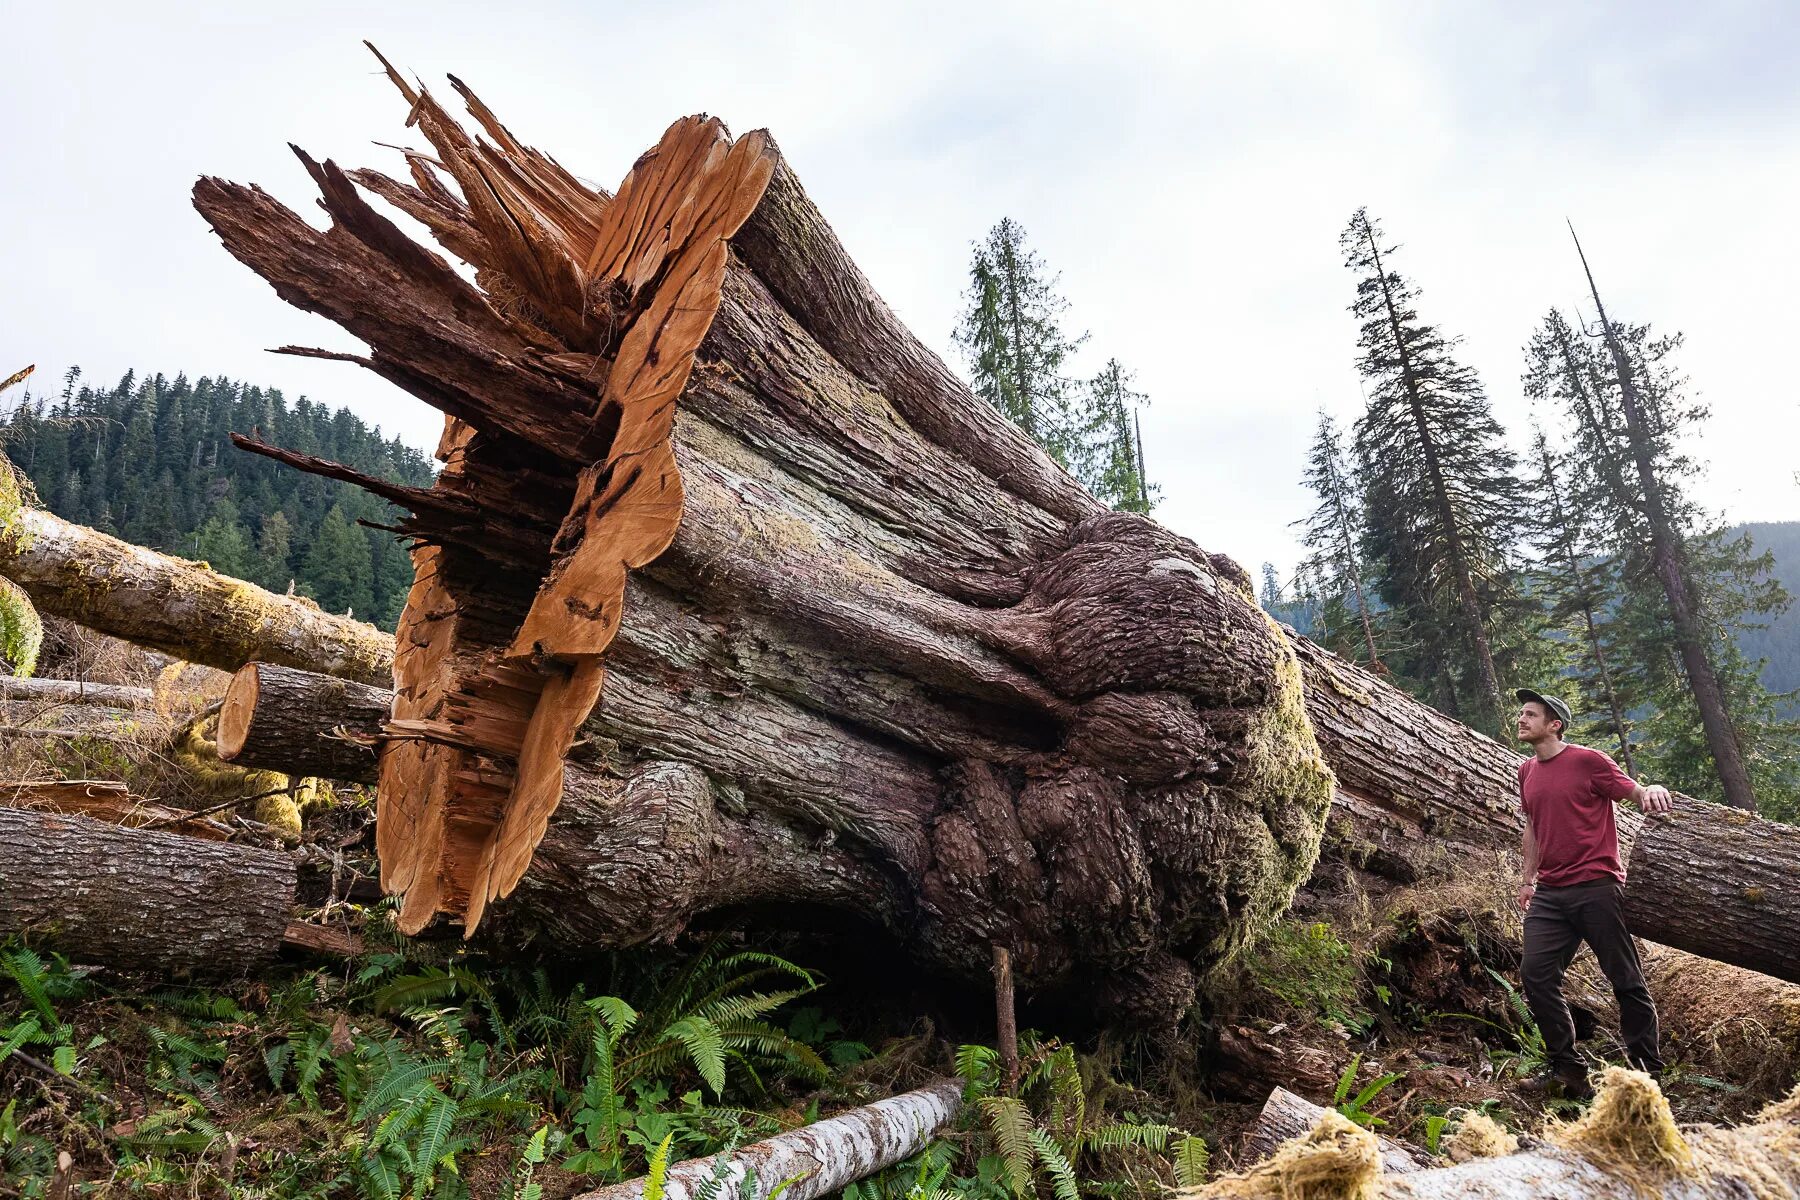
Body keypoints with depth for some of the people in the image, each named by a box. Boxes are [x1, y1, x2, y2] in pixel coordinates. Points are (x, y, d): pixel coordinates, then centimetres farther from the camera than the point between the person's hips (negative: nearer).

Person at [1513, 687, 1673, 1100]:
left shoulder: (1588, 760, -5)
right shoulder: (1527, 772, 14)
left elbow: (1636, 792, -6)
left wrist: (1653, 790, -29)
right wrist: (1528, 879, 23)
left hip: (1596, 887, -6)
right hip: (1549, 894, 6)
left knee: (1626, 980, 2)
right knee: (1536, 975, -1)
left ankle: (1647, 1071, 16)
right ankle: (1567, 1069, 9)